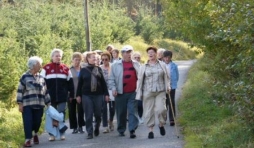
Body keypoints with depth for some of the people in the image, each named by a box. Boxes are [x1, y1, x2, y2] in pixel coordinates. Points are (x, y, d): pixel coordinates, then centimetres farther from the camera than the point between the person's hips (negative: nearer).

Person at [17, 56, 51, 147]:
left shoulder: (41, 78, 12)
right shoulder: (25, 77, -2)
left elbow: (45, 92, 16)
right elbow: (20, 91, -3)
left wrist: (48, 103, 15)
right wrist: (20, 104, -8)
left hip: (39, 105, 4)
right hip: (27, 105, -4)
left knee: (37, 122, 7)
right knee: (28, 122, -9)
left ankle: (35, 134, 35)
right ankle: (28, 140, -5)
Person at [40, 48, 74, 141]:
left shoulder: (65, 69, 5)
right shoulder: (46, 68, 0)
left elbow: (70, 83, 9)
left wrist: (71, 95, 6)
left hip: (62, 97, 1)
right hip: (50, 97, -1)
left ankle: (62, 133, 9)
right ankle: (52, 134, 13)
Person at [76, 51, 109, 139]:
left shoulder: (99, 69, 8)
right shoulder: (83, 70, 4)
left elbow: (103, 82, 7)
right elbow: (80, 83, 4)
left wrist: (106, 94, 4)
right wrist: (78, 95, 1)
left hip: (98, 94, 1)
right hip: (87, 95, -1)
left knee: (98, 114, 6)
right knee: (89, 115, -3)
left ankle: (97, 129, 28)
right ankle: (89, 132, 0)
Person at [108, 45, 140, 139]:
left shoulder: (136, 65, 11)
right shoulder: (115, 65, 4)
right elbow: (111, 79, 3)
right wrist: (113, 88, -10)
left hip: (133, 93, 1)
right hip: (120, 93, -1)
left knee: (133, 111, -6)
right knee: (121, 112, 7)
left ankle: (132, 130, -8)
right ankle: (121, 130, 20)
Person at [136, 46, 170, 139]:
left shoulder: (162, 65, 10)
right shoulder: (143, 67, 8)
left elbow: (166, 77, 15)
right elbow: (140, 80, 7)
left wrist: (168, 86, -1)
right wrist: (139, 94, 3)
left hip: (160, 91, -1)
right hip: (148, 92, 1)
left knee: (161, 109, -14)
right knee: (149, 111, 0)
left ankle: (161, 125, 13)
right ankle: (151, 130, 10)